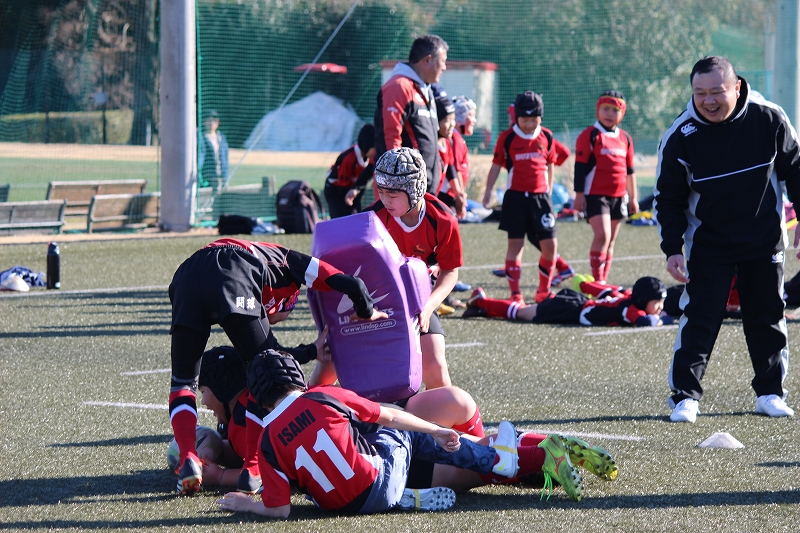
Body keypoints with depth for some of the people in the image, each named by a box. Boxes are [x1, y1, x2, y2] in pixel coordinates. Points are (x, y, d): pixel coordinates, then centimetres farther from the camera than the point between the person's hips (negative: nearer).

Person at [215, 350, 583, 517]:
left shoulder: (267, 442, -6)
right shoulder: (325, 397, -7)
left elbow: (279, 508, -10)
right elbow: (390, 417, 4)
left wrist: (246, 504, 8)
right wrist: (437, 431, 15)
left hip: (339, 503, 1)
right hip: (381, 486, -1)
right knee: (405, 431, 27)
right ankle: (499, 459, 36)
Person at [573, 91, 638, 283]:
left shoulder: (625, 138, 13)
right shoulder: (590, 135, -4)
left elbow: (629, 170, 20)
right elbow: (580, 167, -6)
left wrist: (633, 197, 19)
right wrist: (579, 194, -10)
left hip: (618, 196, 6)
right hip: (595, 194, -6)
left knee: (610, 242, 9)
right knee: (602, 235, -19)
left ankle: (603, 282, 15)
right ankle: (597, 281, -16)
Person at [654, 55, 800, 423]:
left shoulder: (769, 120, -12)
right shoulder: (680, 137, -15)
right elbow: (668, 197, -5)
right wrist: (672, 249, -10)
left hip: (764, 239, 2)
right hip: (707, 244, -2)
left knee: (767, 316, 8)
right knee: (699, 319, -8)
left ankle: (770, 392, 20)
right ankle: (685, 396, -4)